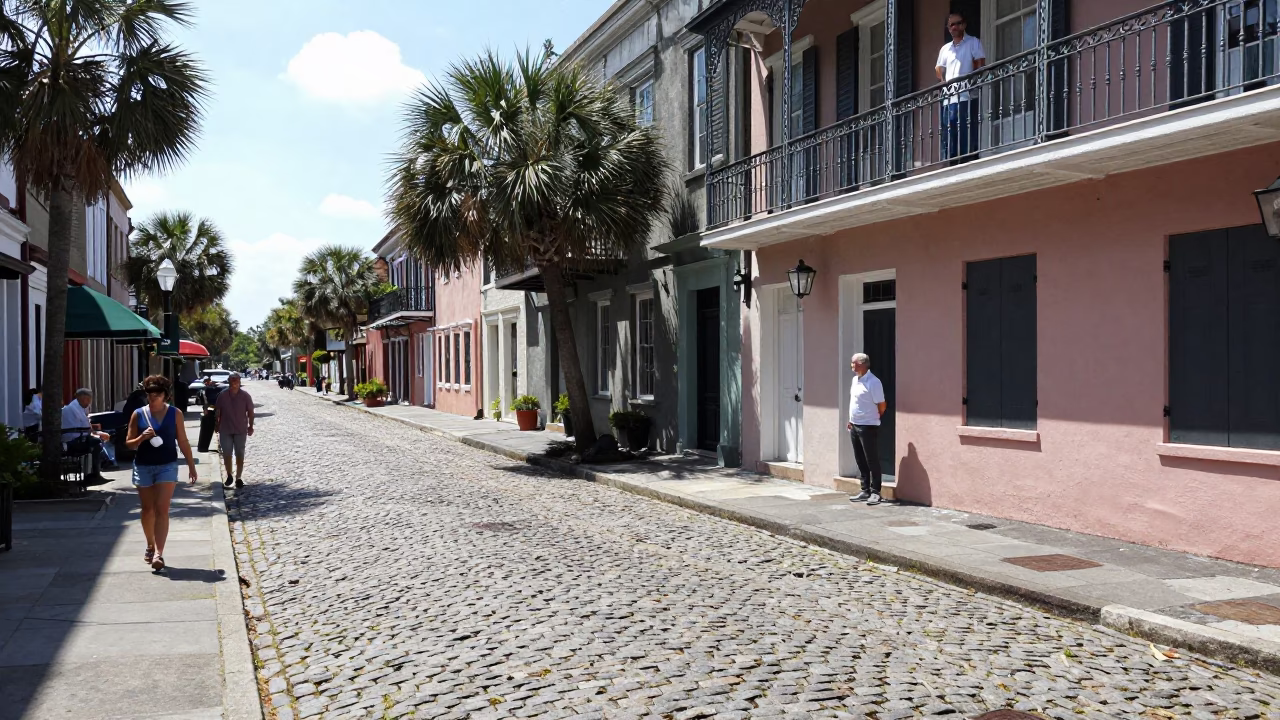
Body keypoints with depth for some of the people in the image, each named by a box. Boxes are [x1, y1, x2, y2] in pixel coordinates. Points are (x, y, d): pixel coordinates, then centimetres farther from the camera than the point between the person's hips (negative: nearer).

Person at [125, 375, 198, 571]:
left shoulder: (175, 414, -1)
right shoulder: (138, 414, 0)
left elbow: (183, 442, 5)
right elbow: (129, 444, 3)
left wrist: (191, 466, 5)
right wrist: (142, 438, -18)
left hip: (167, 466, -2)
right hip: (143, 467, 2)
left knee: (162, 510, -10)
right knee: (147, 509, 13)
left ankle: (158, 553, -15)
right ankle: (150, 545, 34)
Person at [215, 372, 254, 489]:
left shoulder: (245, 396, -7)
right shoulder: (222, 396, -4)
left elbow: (250, 412, 0)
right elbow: (218, 412, 5)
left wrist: (250, 426, 0)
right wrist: (217, 425, 7)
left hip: (241, 430, -1)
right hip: (225, 430, 1)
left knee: (240, 455, 5)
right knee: (226, 454, 7)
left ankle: (239, 478, 13)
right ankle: (229, 476, 23)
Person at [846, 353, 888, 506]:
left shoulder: (873, 382, -16)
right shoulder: (855, 380, 11)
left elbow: (882, 405, -11)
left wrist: (873, 418, 3)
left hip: (868, 427, -8)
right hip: (855, 427, 8)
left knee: (872, 461, -1)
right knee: (860, 461, 12)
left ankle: (875, 492, 6)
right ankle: (865, 491, 20)